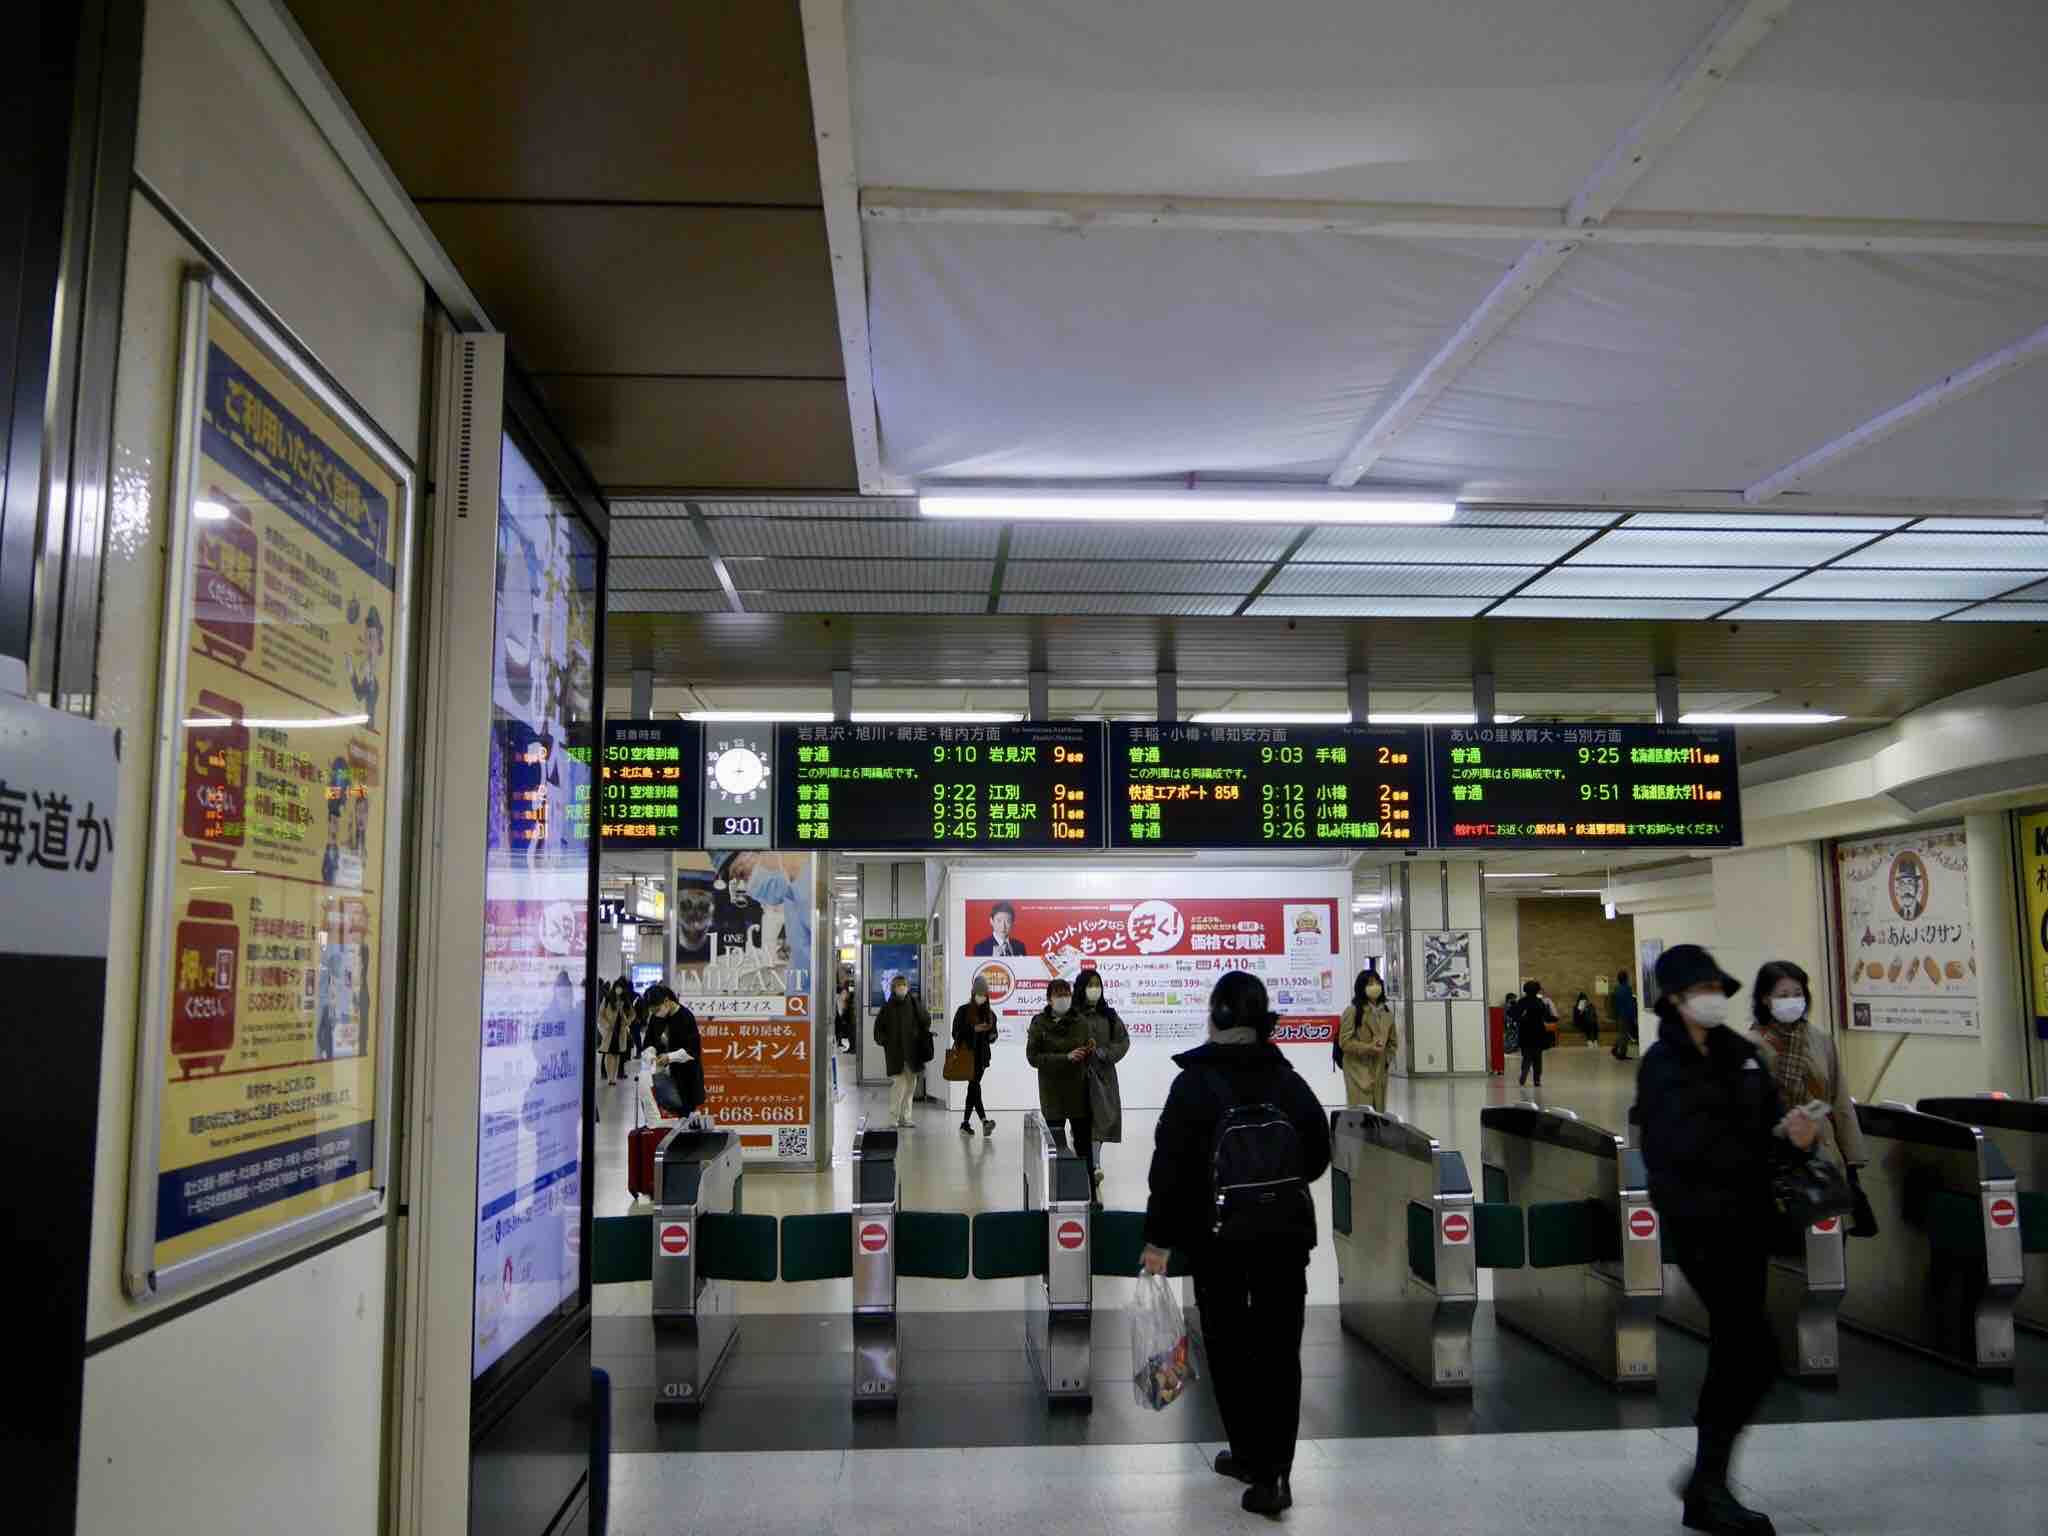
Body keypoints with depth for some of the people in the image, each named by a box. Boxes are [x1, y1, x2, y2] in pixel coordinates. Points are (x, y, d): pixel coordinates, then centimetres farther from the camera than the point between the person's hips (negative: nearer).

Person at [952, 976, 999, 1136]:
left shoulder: (990, 1013, 11)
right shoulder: (963, 1010, -2)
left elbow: (992, 1035, 17)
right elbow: (956, 1032, -4)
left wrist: (992, 1036, -6)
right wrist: (975, 1028, -15)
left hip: (982, 1055, 5)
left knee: (973, 1088, 6)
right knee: (975, 1086, -15)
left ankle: (965, 1123, 13)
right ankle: (984, 1121, -24)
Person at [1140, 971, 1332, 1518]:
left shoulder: (1194, 1082, -11)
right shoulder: (1289, 1080, 0)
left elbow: (1171, 1165, -13)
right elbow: (1318, 1154, 8)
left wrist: (1159, 1237, -7)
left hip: (1216, 1234, -3)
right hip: (1285, 1233, 3)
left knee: (1228, 1347, 12)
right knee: (1280, 1349, 7)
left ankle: (1251, 1455, 22)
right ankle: (1273, 1472, 4)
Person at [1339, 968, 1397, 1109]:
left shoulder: (1387, 1013, 11)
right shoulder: (1353, 1011, -8)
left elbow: (1393, 1042, 19)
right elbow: (1344, 1042, -12)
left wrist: (1387, 1058, 1)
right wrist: (1368, 1048, -20)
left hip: (1380, 1072, 6)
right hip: (1358, 1071, -6)